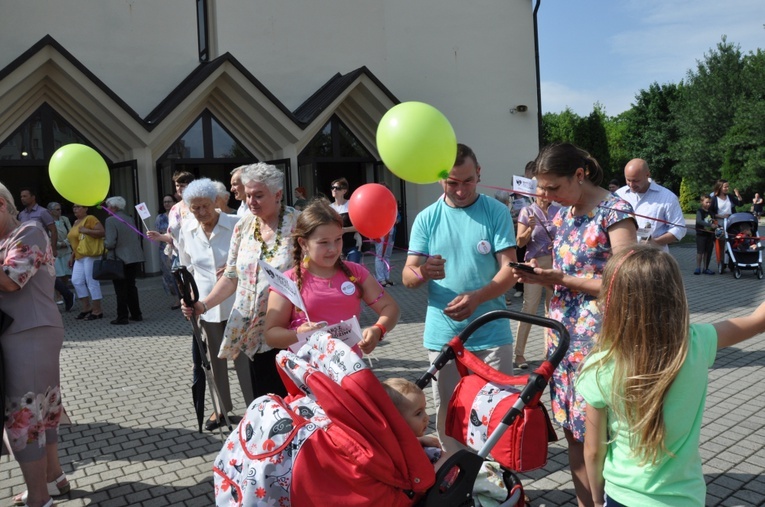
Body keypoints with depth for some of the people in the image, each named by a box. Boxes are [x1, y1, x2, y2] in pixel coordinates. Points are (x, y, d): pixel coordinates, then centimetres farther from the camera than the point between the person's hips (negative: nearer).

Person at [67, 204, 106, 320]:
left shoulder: (90, 219, -7)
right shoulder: (76, 222, 20)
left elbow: (102, 232, -16)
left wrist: (86, 230, -20)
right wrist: (73, 256, 22)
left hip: (90, 255, -9)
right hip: (80, 257, 9)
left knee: (92, 282, -6)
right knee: (76, 281, 4)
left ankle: (97, 311, 1)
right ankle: (86, 308, 15)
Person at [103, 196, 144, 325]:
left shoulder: (111, 220, -14)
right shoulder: (130, 219, 6)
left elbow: (110, 243, -19)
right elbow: (138, 237, 11)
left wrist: (104, 243, 2)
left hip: (120, 260, -6)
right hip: (135, 258, 6)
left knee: (121, 289, 3)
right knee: (131, 286, 17)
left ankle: (122, 317, 8)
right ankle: (136, 314, 22)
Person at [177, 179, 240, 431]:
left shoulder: (235, 224, -12)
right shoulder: (187, 229, 1)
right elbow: (187, 267, 13)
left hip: (235, 303, -4)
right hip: (206, 304, 4)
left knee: (243, 357, 0)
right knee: (215, 360, 15)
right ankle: (222, 408, 32)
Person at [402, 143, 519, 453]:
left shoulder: (496, 212, 0)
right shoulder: (426, 218, 4)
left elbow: (509, 270, -7)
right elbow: (407, 276, 0)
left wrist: (476, 298, -26)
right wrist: (422, 273, -26)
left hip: (491, 335, -1)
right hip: (442, 335, 2)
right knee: (448, 413, 9)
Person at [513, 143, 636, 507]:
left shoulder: (615, 211, -11)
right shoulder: (563, 214, 12)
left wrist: (561, 279, -17)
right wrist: (540, 277, -3)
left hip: (598, 340, -7)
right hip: (563, 337, 7)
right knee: (574, 433, 12)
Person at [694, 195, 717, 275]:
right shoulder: (700, 211, -8)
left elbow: (713, 222, 18)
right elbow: (699, 221, -24)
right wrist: (710, 225, -32)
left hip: (709, 235, 5)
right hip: (701, 234, -5)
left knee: (708, 252, 8)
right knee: (700, 252, -4)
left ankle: (705, 268, 14)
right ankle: (698, 268, 2)